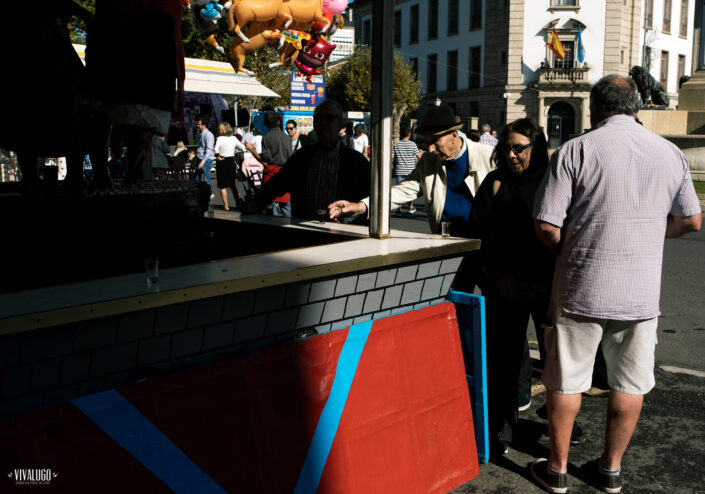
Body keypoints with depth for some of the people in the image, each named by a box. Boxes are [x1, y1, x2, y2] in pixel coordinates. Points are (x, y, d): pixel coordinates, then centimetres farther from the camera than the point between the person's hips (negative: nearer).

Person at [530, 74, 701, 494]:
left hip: (582, 289, -3)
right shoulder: (671, 153, 2)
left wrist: (569, 252, 6)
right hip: (642, 292, 3)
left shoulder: (575, 150, -10)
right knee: (630, 383, 16)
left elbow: (547, 227, -14)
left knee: (566, 381, 11)